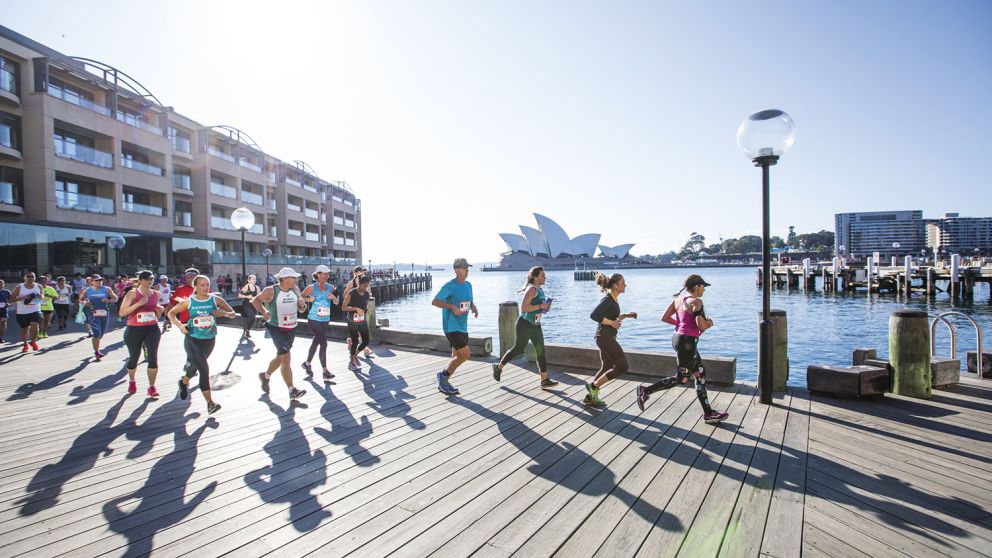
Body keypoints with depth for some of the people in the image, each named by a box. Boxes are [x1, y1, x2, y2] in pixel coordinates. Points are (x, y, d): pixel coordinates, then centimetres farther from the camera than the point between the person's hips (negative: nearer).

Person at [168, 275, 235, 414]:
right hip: (192, 339, -3)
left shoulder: (216, 300, -4)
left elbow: (233, 314, -2)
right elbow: (171, 313, 6)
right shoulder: (188, 301, -5)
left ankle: (184, 382, 55)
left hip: (209, 339, 3)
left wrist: (224, 313, -24)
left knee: (195, 365, 22)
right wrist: (180, 325, -11)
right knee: (204, 368, -16)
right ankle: (210, 402, -14)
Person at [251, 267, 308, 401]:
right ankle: (292, 391, -12)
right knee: (286, 358, -13)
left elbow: (301, 309, 12)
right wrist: (264, 311, -19)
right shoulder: (271, 291, -11)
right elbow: (255, 300, -2)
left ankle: (265, 376, 46)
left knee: (280, 357, 19)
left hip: (291, 329, 6)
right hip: (276, 328, -6)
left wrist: (302, 305, -12)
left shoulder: (295, 290, 4)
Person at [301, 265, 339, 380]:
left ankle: (307, 364, 39)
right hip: (314, 319, -5)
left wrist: (333, 297, -9)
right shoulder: (312, 288, -7)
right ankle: (325, 371, -7)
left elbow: (336, 303, 10)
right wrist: (309, 299, -14)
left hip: (325, 319, 6)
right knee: (323, 343, -12)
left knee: (316, 341, 18)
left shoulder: (330, 287, 5)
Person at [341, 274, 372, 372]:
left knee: (365, 341, 3)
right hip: (352, 322, -5)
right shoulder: (351, 293, -14)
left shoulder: (367, 294, 2)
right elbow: (343, 307, -16)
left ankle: (355, 355, 31)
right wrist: (356, 309, -25)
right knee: (355, 342, -3)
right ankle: (351, 363, 16)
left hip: (363, 321, 5)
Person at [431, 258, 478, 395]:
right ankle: (443, 375, 7)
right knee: (465, 354, -12)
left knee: (457, 356, 12)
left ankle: (444, 383, 26)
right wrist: (452, 307, -23)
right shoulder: (449, 286, -13)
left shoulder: (468, 285, 10)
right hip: (451, 327, -8)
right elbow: (434, 302, -12)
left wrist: (473, 307, -2)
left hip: (462, 327, 8)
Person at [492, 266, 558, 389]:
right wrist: (541, 306, -23)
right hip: (525, 324, -9)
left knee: (541, 352, 4)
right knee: (518, 349, 2)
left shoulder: (540, 290, 12)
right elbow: (523, 307, -26)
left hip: (535, 325, 9)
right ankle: (498, 367, 23)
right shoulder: (532, 289, -17)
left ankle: (545, 380, 6)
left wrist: (545, 307, 7)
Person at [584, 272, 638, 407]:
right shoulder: (607, 300, -17)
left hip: (607, 338, 10)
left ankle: (590, 396, 19)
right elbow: (594, 315, -27)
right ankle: (593, 386, 1)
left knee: (606, 368, 14)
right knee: (622, 367, -4)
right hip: (605, 337, -10)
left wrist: (626, 315, 12)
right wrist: (612, 323, -23)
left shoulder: (614, 299, 12)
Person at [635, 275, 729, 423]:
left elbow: (665, 318, 10)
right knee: (682, 378, 1)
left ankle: (708, 413, 22)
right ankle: (646, 391, 3)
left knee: (700, 374, 15)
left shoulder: (679, 298, 10)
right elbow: (701, 326, -22)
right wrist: (709, 323, 0)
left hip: (678, 338, 10)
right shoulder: (696, 301, -15)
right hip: (687, 341, -10)